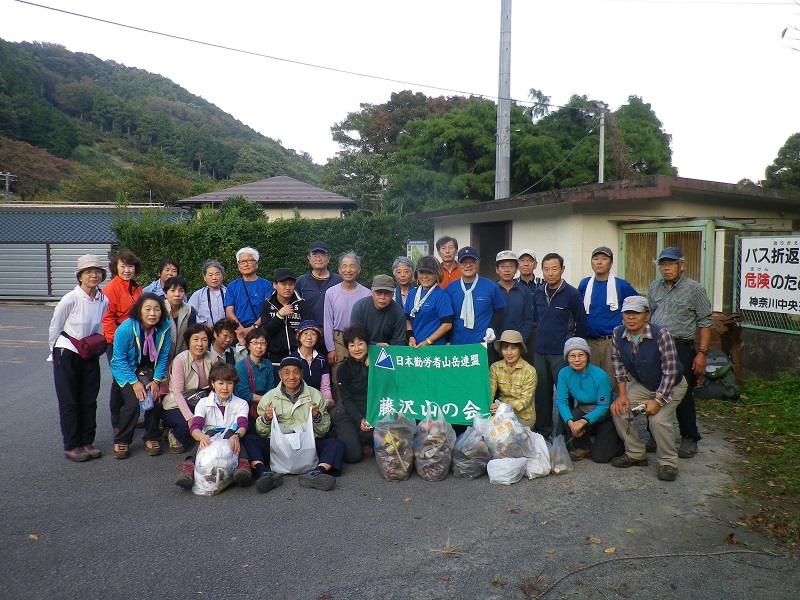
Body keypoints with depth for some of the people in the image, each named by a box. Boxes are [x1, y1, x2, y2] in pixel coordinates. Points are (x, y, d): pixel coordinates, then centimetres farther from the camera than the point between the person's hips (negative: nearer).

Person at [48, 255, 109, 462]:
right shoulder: (70, 299, -18)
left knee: (89, 400, 9)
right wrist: (55, 353, 5)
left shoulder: (104, 300, -4)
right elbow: (54, 327, -5)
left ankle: (87, 442, 20)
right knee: (69, 402, 3)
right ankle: (71, 446, 12)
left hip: (90, 355, 5)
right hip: (67, 354, -5)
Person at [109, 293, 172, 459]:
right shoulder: (125, 329, -23)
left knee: (153, 400, -17)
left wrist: (156, 380, -11)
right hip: (126, 370, -2)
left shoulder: (165, 328, -16)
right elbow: (119, 359, -15)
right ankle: (121, 441, 4)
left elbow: (163, 356, -5)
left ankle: (152, 438, 7)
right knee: (133, 403, -19)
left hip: (148, 370, 2)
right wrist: (134, 382, -19)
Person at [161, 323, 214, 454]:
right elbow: (177, 392, -22)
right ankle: (174, 434, 6)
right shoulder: (180, 360, -17)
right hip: (175, 406, -6)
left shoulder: (212, 360, -4)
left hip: (199, 404, 6)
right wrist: (190, 417, -31)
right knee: (188, 426, -32)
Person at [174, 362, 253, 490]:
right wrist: (202, 436, -32)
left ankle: (242, 465, -56)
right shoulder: (204, 403, 12)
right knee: (211, 432, -30)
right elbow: (194, 427, -5)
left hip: (231, 443, 0)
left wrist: (236, 435, -33)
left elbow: (243, 425, -6)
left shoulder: (241, 404, 13)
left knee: (230, 433, -31)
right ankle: (190, 465, -51)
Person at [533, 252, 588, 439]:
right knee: (542, 391, 12)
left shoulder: (572, 294, -8)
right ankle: (543, 429, 26)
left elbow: (581, 324, -3)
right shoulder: (539, 293, 7)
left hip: (562, 353, -5)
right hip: (540, 351, 5)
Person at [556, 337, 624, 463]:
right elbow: (561, 401, -16)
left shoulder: (600, 376, -25)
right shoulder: (564, 374, -14)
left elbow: (604, 406, -23)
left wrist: (584, 421, -38)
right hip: (584, 410, 4)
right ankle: (583, 448, 0)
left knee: (600, 457, -12)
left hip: (606, 416, -4)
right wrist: (570, 422, -34)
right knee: (568, 417, -30)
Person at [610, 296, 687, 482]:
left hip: (671, 386, -5)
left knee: (658, 419, -25)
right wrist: (622, 394, -9)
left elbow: (670, 371, -26)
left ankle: (668, 462, 0)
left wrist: (658, 400, -27)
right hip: (641, 384, 5)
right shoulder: (618, 334, -15)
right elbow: (618, 364, -3)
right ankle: (636, 454, 9)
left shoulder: (661, 335, -30)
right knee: (619, 409, -12)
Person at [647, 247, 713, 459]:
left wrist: (701, 353, -10)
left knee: (683, 396, 2)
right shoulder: (655, 287, 11)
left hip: (681, 348, -4)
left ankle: (689, 439, 17)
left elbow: (705, 322, -4)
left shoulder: (694, 289, -4)